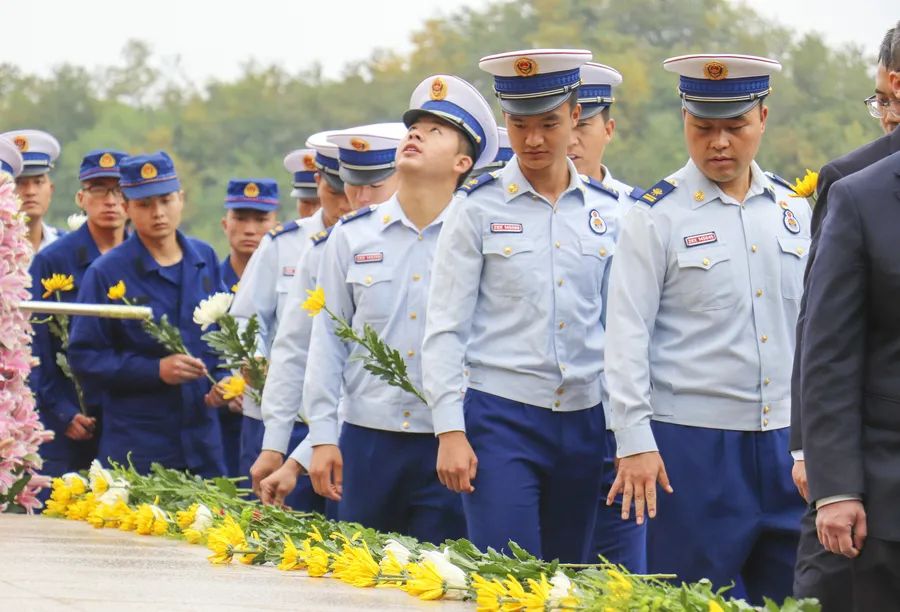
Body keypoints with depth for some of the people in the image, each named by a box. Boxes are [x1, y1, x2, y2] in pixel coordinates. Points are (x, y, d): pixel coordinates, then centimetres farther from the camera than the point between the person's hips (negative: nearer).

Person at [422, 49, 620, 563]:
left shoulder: (608, 211, 8)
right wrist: (450, 432, -8)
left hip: (585, 420, 3)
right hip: (500, 419, -3)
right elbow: (445, 328, -1)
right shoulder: (479, 208, 0)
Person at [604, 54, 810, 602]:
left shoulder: (793, 210, 10)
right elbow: (627, 335, -6)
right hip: (693, 447, -4)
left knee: (791, 593, 3)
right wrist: (635, 443, -12)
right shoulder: (658, 216, -4)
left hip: (786, 445, 4)